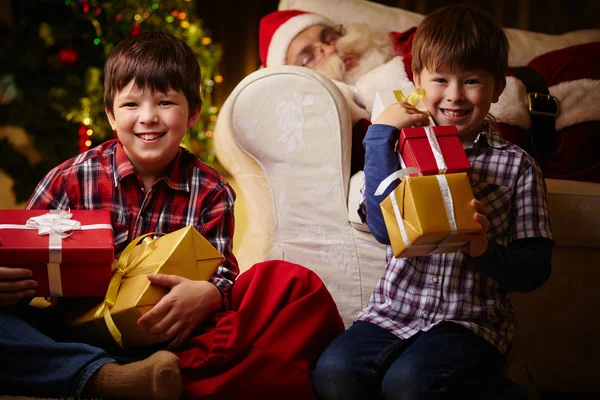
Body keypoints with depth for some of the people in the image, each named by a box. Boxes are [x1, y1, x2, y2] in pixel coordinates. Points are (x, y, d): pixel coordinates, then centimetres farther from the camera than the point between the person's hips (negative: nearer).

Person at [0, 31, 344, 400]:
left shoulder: (210, 191, 5)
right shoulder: (70, 179, 2)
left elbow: (222, 273, 0)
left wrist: (207, 295, -26)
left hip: (171, 335, 1)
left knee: (295, 282, -19)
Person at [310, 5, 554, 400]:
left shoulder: (516, 165, 2)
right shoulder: (404, 147, 7)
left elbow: (535, 270, -1)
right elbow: (384, 228, -11)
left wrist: (486, 250, -22)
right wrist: (380, 135, -10)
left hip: (472, 321, -3)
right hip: (395, 311, 3)